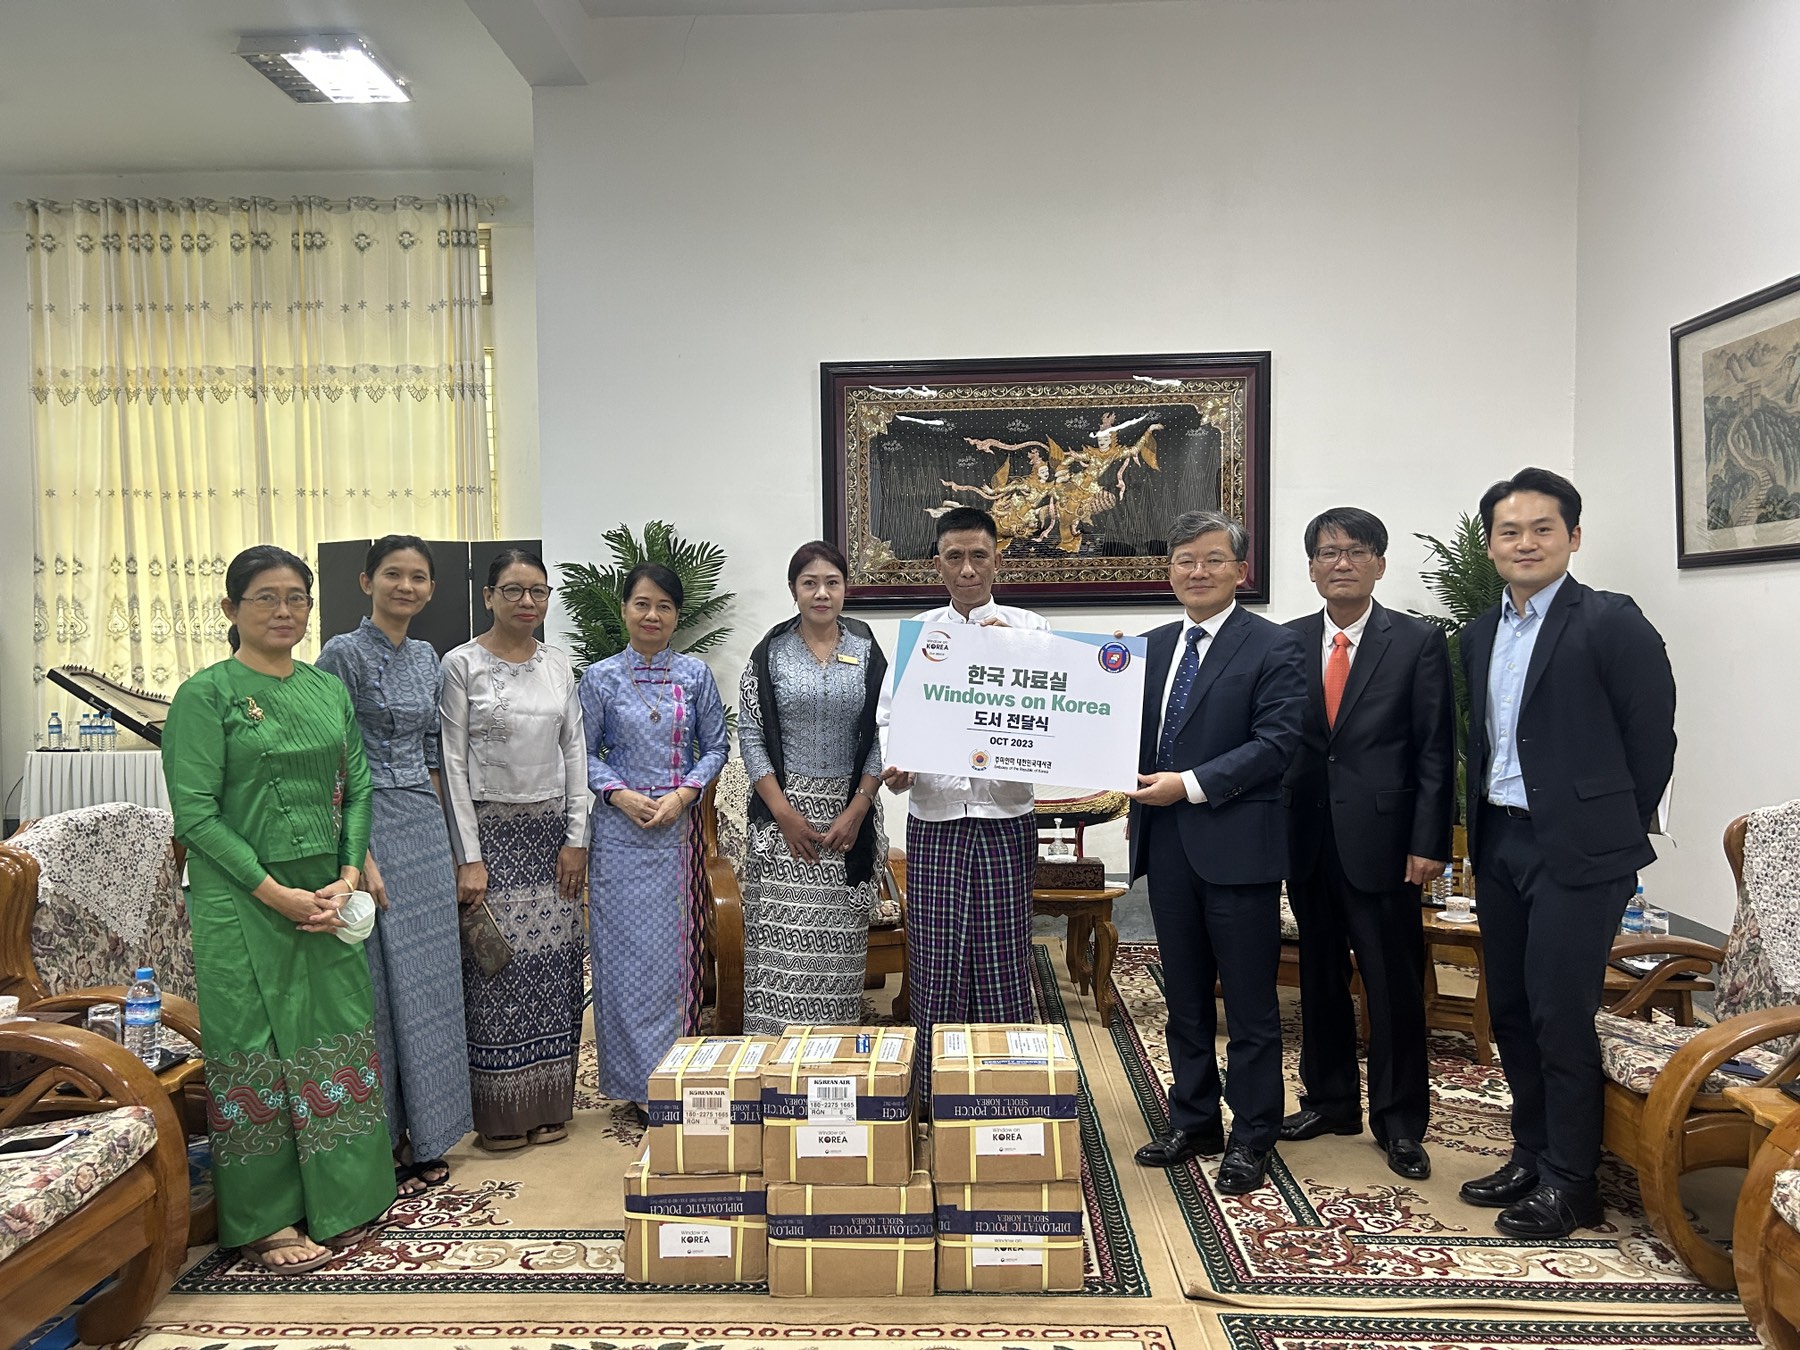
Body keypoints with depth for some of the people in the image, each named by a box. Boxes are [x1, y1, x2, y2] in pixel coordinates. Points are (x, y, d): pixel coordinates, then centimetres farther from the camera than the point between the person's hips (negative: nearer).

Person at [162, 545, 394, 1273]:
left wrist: (347, 877, -5)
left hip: (327, 897, 5)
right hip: (242, 904, -5)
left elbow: (356, 789, 9)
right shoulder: (206, 694, -7)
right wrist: (276, 892, -15)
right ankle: (267, 1219, 16)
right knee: (256, 1046, 2)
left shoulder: (330, 689, 9)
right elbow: (195, 813, -12)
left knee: (334, 1036, 10)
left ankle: (333, 1198, 25)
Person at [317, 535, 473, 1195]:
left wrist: (443, 835, 14)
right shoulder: (345, 653, -10)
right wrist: (360, 857, -18)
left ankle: (421, 1135, 23)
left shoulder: (426, 656, 12)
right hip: (370, 826, -7)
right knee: (380, 982, -1)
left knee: (428, 980, 11)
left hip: (426, 827, 7)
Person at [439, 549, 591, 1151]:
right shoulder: (462, 664, -5)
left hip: (552, 830, 4)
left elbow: (574, 751, 8)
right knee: (496, 969, -1)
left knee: (554, 965, 7)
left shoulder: (558, 665, 8)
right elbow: (453, 762, -8)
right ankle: (500, 1113, 14)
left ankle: (548, 1105, 20)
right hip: (492, 830, -4)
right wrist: (469, 857, -12)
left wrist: (576, 837, 2)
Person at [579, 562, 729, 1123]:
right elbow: (585, 752, 4)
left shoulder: (695, 674, 4)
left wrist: (683, 793, -9)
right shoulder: (601, 677, 1)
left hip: (679, 827, 1)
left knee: (677, 946, 5)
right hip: (621, 829, -1)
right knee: (626, 948, 1)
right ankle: (638, 1082, 13)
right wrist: (621, 794, -11)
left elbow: (716, 746, 6)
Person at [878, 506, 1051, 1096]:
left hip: (1006, 818, -1)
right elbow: (888, 716, 6)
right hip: (934, 815, 1)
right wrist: (892, 766, -11)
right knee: (934, 966, 3)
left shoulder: (1029, 629, 5)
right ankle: (934, 1092, 17)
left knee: (1003, 964, 3)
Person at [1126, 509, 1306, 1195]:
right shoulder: (1156, 644, 13)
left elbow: (1276, 742, -14)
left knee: (1249, 1002, 5)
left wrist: (1191, 784, -18)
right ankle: (1193, 1120, 29)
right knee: (1185, 997, 16)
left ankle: (1251, 1135, 18)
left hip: (1237, 842, -6)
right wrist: (1140, 795, -1)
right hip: (1167, 843, 6)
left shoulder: (1272, 646, -6)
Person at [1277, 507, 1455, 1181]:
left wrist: (1428, 843, -10)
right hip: (1307, 840, 4)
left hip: (1381, 840, -3)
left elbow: (1435, 752, -4)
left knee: (1395, 986, 4)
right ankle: (1330, 1100, 31)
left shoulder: (1418, 641, -2)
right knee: (1319, 976, 15)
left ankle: (1400, 1123, 19)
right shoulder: (1288, 642, 6)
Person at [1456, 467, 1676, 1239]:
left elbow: (1652, 737, -7)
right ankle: (1532, 1157, 28)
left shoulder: (1611, 622, -9)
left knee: (1561, 1016, -3)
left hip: (1577, 849, -7)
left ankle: (1570, 1184, 13)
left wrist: (1615, 830, -1)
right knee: (1510, 1010, 13)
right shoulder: (1480, 636, 11)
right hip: (1500, 842, 7)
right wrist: (1480, 831, 11)